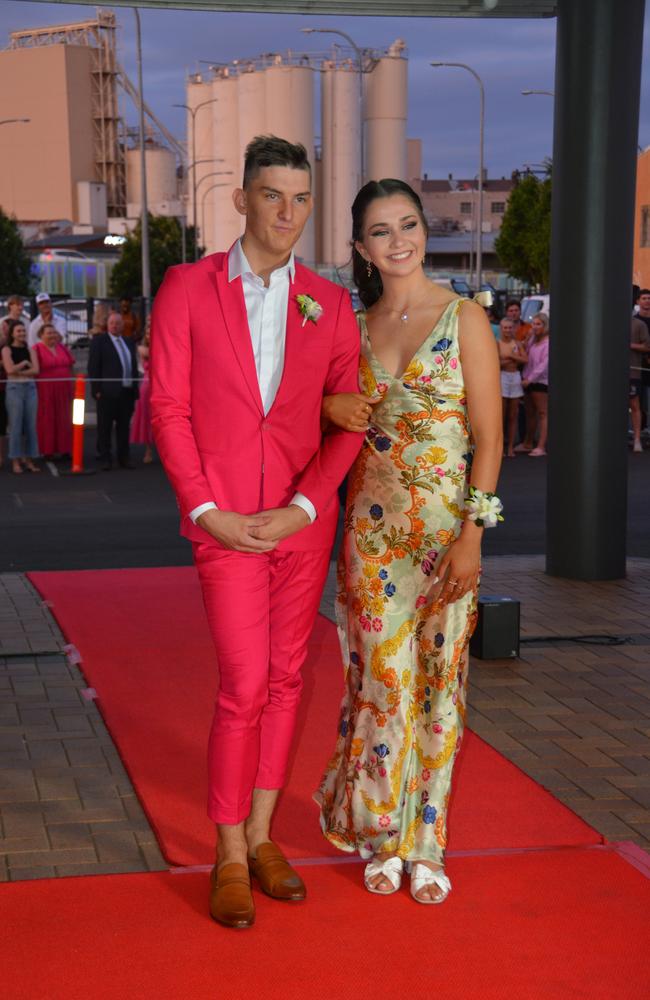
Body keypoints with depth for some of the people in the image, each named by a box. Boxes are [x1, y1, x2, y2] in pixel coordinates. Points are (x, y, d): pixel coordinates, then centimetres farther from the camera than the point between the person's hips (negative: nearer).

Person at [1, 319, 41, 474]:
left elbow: (36, 370, -1)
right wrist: (25, 363, -2)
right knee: (16, 426, -3)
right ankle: (16, 461, 2)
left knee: (30, 425, 4)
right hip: (14, 388, -4)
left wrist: (18, 372, -10)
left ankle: (29, 460, 10)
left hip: (30, 388, 4)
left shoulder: (30, 350, 12)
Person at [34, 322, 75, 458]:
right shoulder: (37, 349, -7)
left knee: (64, 420, 8)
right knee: (47, 420, -1)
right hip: (46, 390, -5)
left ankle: (64, 449, 15)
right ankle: (48, 451, 5)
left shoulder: (62, 347, 11)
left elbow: (71, 362, 6)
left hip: (64, 390, 5)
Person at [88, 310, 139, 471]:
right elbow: (93, 367, -5)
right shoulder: (99, 341, 0)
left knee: (124, 426, 10)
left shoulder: (129, 343, 18)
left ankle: (124, 458, 16)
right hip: (108, 393, -5)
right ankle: (105, 459, 5)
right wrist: (97, 389, -12)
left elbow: (134, 367, 19)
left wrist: (135, 389, 12)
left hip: (127, 392, 5)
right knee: (104, 427, 1)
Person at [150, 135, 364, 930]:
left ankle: (261, 833, 24)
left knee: (286, 678, 9)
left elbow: (349, 418, 2)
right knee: (246, 686, -6)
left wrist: (302, 507, -10)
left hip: (303, 517, 3)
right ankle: (229, 857, 10)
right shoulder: (187, 288, -2)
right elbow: (167, 408, -4)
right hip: (224, 521, -3)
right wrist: (208, 512, -11)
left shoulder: (329, 303, 4)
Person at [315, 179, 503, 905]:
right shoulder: (355, 326, 7)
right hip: (373, 524, 2)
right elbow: (315, 396, 18)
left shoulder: (465, 319, -3)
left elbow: (489, 436, -6)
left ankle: (425, 843, 17)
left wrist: (471, 535, -14)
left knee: (438, 677, 4)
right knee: (382, 675, 3)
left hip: (445, 524, -2)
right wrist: (332, 406, -7)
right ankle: (381, 834, 19)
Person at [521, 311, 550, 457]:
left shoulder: (548, 342, -11)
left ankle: (541, 447, -7)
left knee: (542, 413, -5)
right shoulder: (532, 340, 14)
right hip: (529, 380, 7)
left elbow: (544, 364, -16)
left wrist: (530, 379, -19)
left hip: (541, 381, -7)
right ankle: (529, 443, 21)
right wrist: (524, 376, 3)